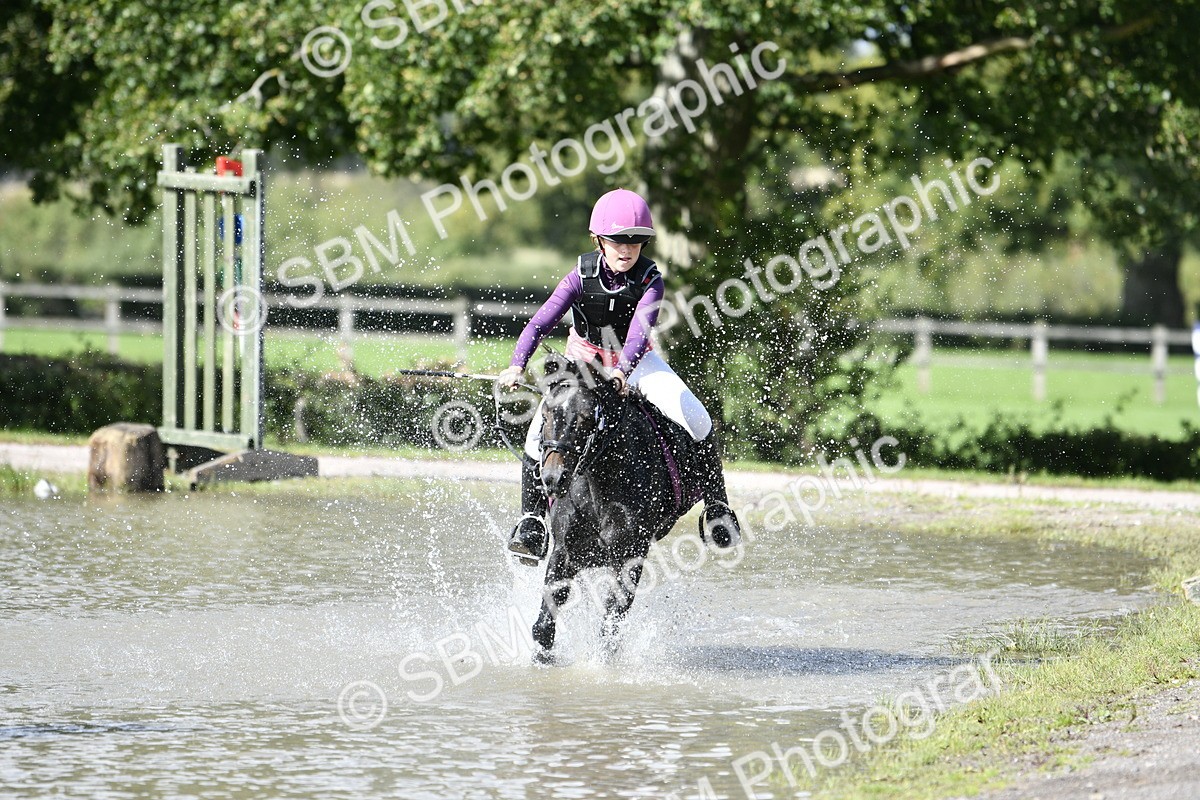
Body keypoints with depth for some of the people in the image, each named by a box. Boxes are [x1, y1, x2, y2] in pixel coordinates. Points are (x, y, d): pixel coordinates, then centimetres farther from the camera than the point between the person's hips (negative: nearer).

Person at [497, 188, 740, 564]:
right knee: (541, 432, -21)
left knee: (696, 420, -18)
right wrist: (517, 365, -44)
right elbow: (541, 321, -27)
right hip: (584, 358, 0)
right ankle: (531, 518, -6)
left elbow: (640, 328, -38)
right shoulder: (582, 276, -21)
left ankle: (716, 507, -1)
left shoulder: (649, 280, -22)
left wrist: (622, 370, -57)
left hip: (635, 360, 0)